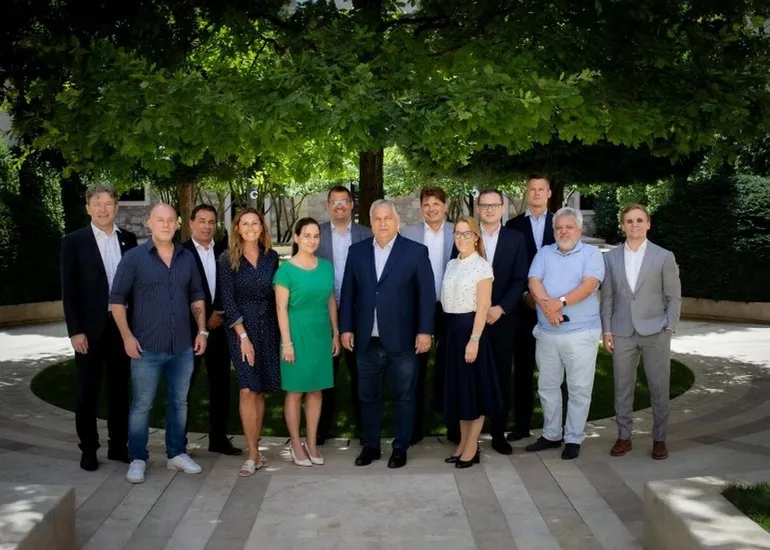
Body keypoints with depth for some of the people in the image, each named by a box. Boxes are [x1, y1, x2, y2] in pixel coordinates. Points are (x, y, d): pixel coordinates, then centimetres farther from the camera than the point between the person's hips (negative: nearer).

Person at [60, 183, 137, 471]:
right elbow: (69, 291, -6)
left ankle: (118, 445, 23)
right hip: (90, 328, -3)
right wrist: (75, 331, -11)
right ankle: (88, 449, 20)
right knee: (88, 392, 7)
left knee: (120, 388, 12)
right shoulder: (74, 241, -3)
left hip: (123, 325, 3)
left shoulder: (128, 239, 6)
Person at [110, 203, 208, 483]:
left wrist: (202, 330, 6)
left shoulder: (187, 258, 7)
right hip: (147, 347, -4)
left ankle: (176, 453, 25)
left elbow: (197, 297, 14)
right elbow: (117, 299, -4)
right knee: (141, 405, 4)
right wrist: (127, 336, -11)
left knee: (179, 402, 12)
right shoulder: (134, 257, -5)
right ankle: (137, 459, 16)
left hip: (183, 347, 4)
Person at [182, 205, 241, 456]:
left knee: (220, 385, 9)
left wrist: (220, 314, -4)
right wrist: (203, 321, -10)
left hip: (219, 328, 4)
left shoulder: (224, 253, 7)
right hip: (190, 329, -4)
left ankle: (219, 438, 20)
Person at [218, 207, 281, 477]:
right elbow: (228, 300, -7)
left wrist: (279, 330, 1)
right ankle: (253, 454, -4)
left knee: (260, 390, 7)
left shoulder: (271, 257, 5)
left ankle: (254, 449, 16)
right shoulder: (227, 260, -3)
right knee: (248, 390, -10)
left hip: (268, 327, 3)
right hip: (241, 328, -3)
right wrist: (243, 336, -12)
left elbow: (275, 295, 7)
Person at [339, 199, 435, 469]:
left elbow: (426, 293, -4)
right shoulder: (357, 251, 7)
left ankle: (400, 447, 22)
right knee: (368, 396, 12)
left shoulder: (416, 251, -3)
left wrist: (424, 331, -9)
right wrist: (346, 328, 4)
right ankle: (370, 445, 27)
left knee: (403, 396, 8)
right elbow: (348, 292, 8)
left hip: (401, 340, -3)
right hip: (366, 340, 3)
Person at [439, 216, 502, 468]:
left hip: (470, 328, -7)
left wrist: (474, 340, -20)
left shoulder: (482, 266, -9)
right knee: (457, 388, 12)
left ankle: (472, 448, 11)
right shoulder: (452, 265, 12)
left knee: (474, 388, 1)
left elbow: (483, 307, -14)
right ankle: (463, 442, 23)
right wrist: (448, 331, 8)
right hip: (451, 329, 7)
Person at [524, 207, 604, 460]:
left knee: (579, 389, 3)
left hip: (581, 333, -4)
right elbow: (534, 283, -4)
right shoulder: (544, 253, 10)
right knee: (547, 386, 12)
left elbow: (588, 286, -15)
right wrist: (548, 306, -21)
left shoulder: (592, 254, -1)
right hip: (546, 333, 4)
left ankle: (573, 439, 14)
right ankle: (551, 435, 25)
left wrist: (560, 302, -23)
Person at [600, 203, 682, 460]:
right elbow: (607, 297, 7)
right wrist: (606, 330, 1)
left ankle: (659, 439, 18)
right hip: (622, 333, 2)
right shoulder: (610, 257, 5)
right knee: (622, 387, 7)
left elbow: (674, 297, 1)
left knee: (659, 388, 5)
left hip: (655, 332, -2)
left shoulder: (664, 257, 0)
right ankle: (624, 436, 20)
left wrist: (669, 328, -6)